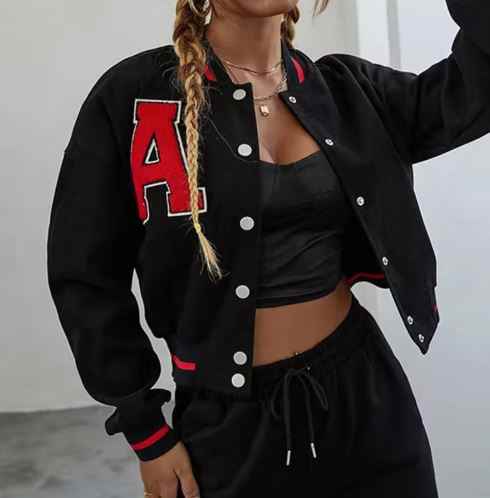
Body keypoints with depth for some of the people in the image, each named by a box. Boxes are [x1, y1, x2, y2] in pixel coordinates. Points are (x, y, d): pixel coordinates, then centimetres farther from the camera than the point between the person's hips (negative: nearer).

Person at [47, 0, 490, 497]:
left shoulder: (343, 89, 2)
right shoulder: (133, 95, -9)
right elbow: (86, 275, -6)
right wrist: (147, 434, -4)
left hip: (362, 387, 4)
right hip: (228, 417, -3)